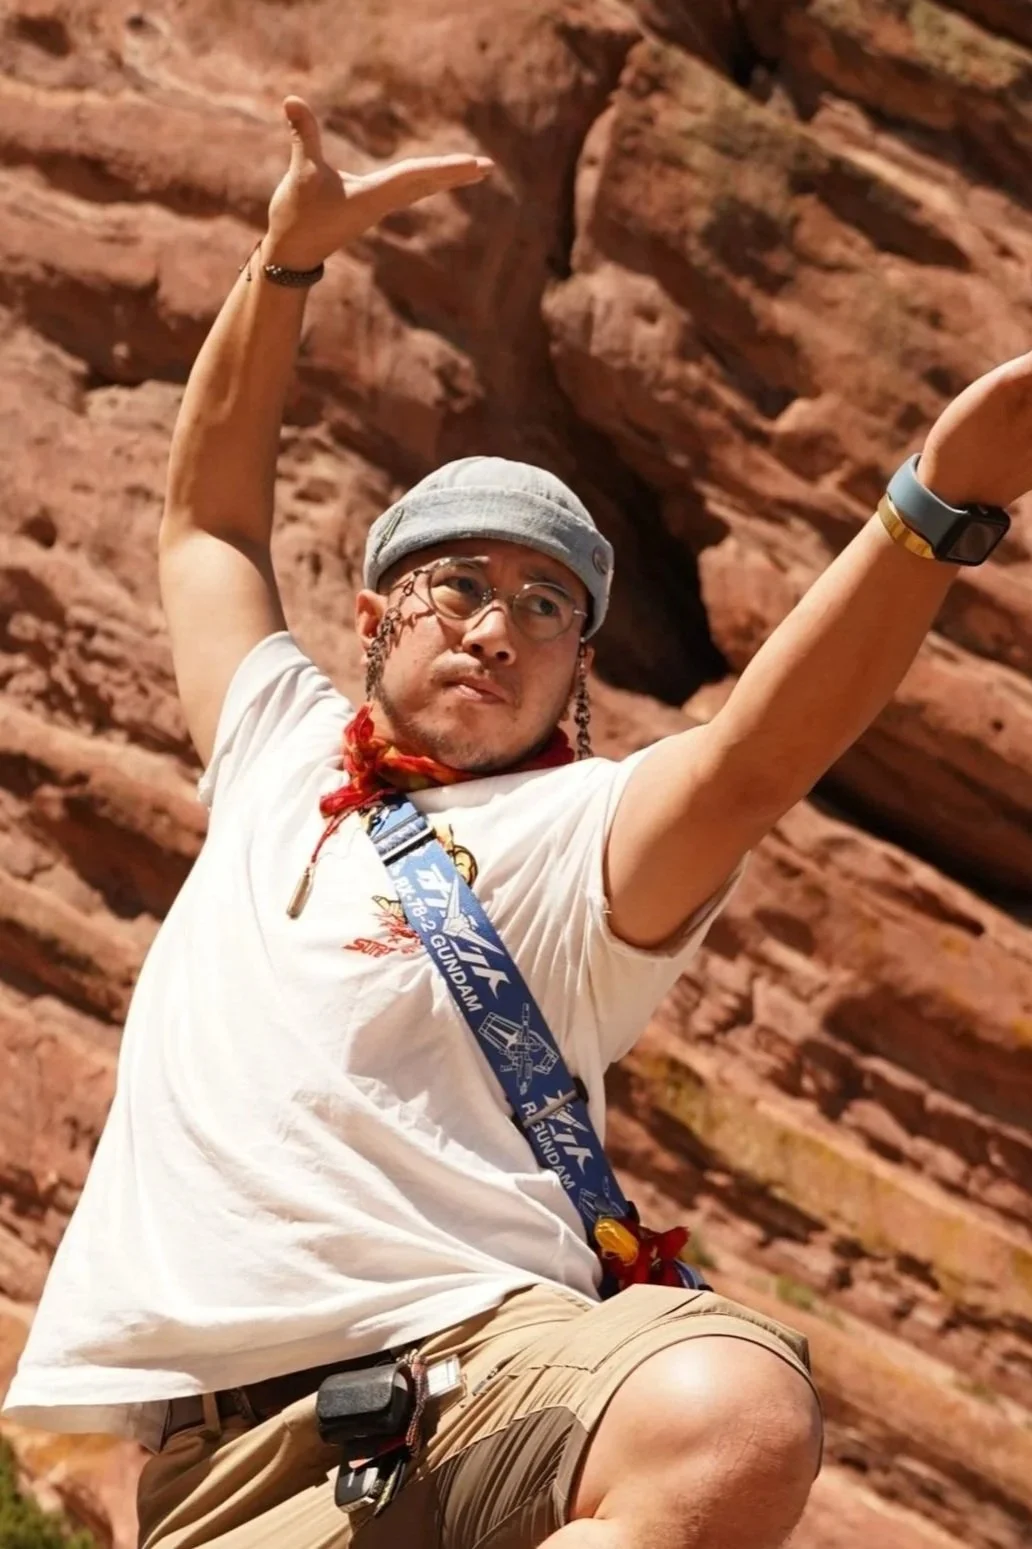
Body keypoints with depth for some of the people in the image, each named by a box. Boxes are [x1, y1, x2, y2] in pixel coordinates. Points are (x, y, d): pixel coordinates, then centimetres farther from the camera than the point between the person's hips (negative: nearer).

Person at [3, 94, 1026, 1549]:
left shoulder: (572, 829, 9)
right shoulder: (284, 748, 26)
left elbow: (753, 759, -10)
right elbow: (209, 515, 34)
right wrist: (286, 260, 22)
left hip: (481, 1341, -2)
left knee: (738, 1420, -37)